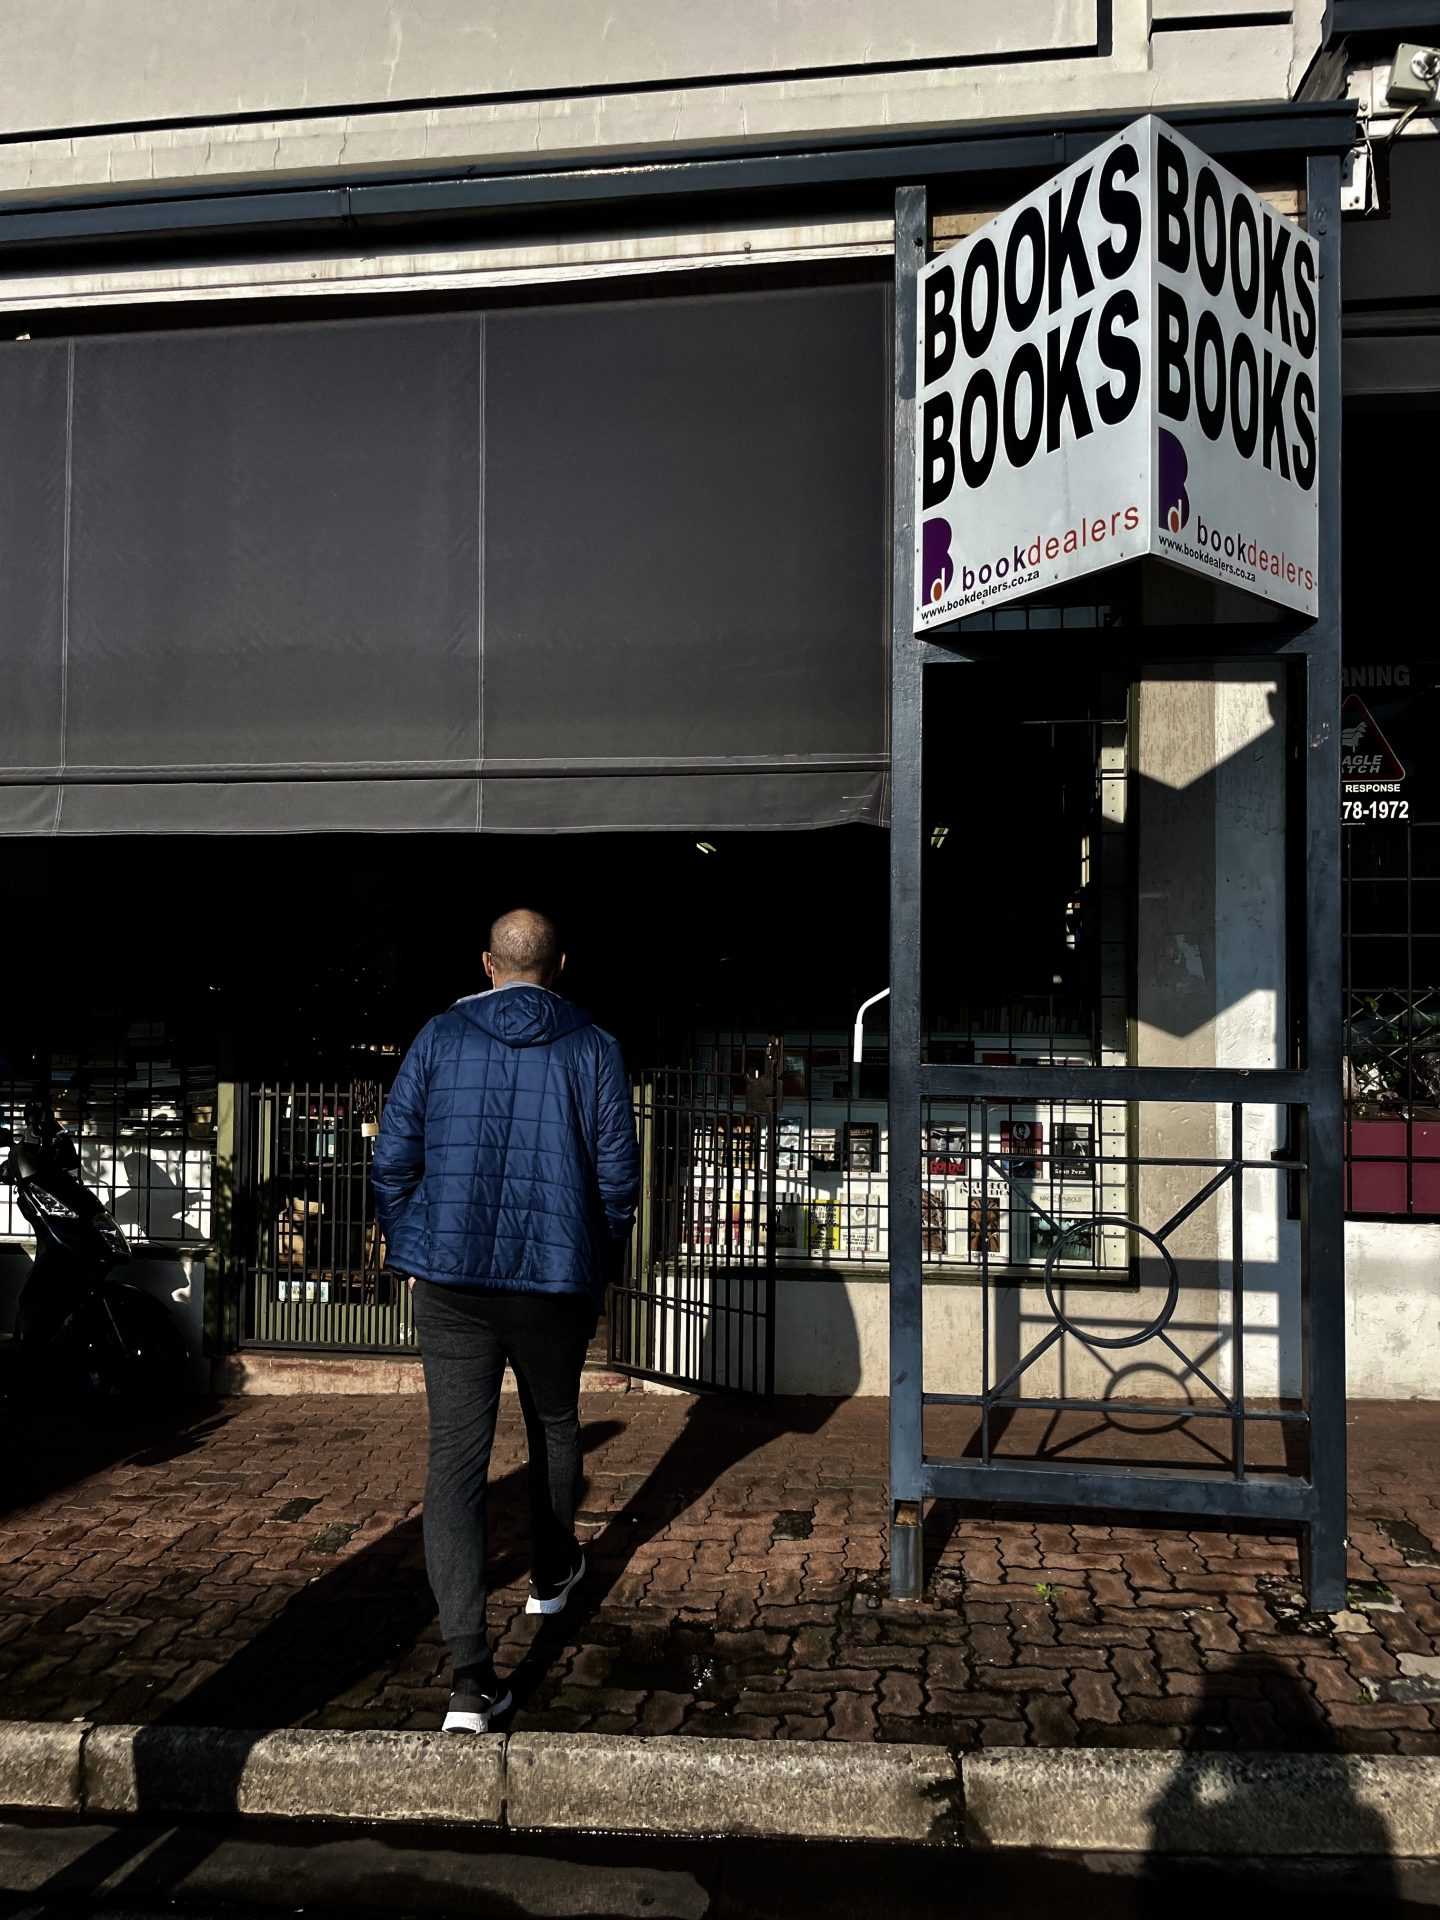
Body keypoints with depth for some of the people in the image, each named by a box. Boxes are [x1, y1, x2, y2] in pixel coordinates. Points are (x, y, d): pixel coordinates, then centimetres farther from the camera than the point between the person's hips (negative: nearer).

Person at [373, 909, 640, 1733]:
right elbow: (619, 1175, 0)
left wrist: (406, 1248, 15)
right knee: (554, 1426, 24)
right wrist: (600, 1267, 14)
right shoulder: (593, 1049, -1)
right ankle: (552, 1573, 46)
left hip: (449, 1279, 0)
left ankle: (471, 1672, -7)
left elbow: (394, 1156, 2)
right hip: (557, 1280, 0)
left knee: (457, 1458, -1)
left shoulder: (440, 1038, 1)